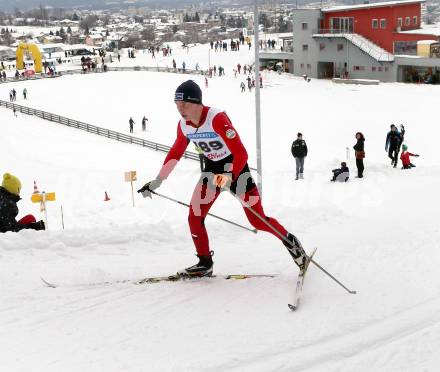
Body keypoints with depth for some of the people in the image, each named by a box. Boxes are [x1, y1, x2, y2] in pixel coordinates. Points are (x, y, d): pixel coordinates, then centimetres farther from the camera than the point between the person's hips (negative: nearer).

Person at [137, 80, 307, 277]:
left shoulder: (217, 118, -30)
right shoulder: (183, 125, -9)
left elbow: (241, 153, -32)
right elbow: (175, 153, 8)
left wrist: (228, 177, -42)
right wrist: (157, 181, 8)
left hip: (236, 167, -6)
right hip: (212, 170, 6)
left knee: (258, 221, -4)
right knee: (194, 217, -4)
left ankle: (290, 241, 21)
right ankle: (205, 263, 13)